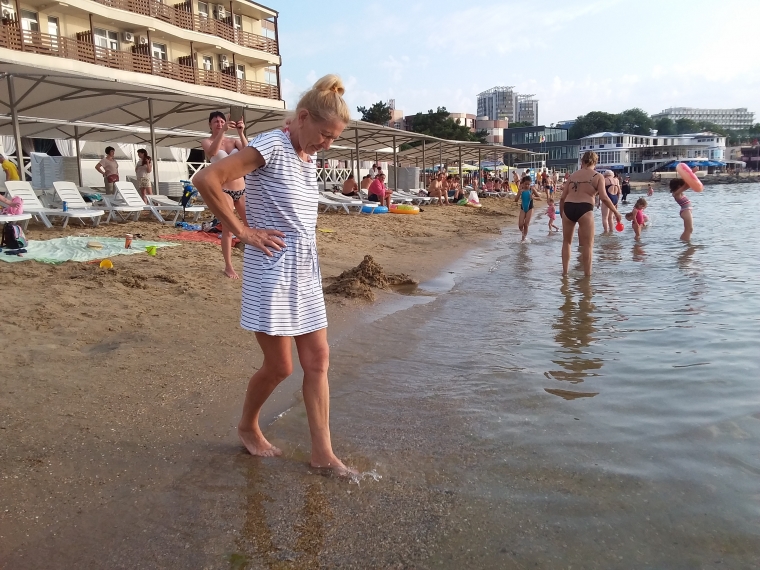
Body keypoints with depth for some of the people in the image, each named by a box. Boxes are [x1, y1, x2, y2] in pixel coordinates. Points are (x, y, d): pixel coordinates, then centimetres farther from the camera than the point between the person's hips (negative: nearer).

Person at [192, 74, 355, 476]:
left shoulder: (309, 157, 11)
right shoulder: (271, 147, -13)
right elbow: (206, 179, -20)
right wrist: (242, 231, -17)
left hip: (305, 272, 8)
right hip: (272, 272, -8)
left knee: (318, 360, 6)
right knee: (280, 365, 2)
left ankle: (322, 452, 16)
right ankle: (247, 426, 31)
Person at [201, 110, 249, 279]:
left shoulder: (234, 141, 9)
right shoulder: (207, 142, 1)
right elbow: (212, 152, -23)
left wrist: (241, 134, -22)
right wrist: (222, 131, -32)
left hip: (242, 189, 4)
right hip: (223, 190, -4)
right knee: (228, 229, -5)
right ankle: (228, 266, 5)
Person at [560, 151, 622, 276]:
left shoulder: (572, 175, 17)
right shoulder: (598, 176, 7)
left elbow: (562, 197, 13)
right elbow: (603, 197, -5)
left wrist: (561, 212, 25)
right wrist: (616, 212, 4)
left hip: (568, 208, 4)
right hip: (584, 209, -4)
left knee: (566, 241, 18)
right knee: (588, 244, 5)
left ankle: (565, 271, 20)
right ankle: (587, 274, 7)